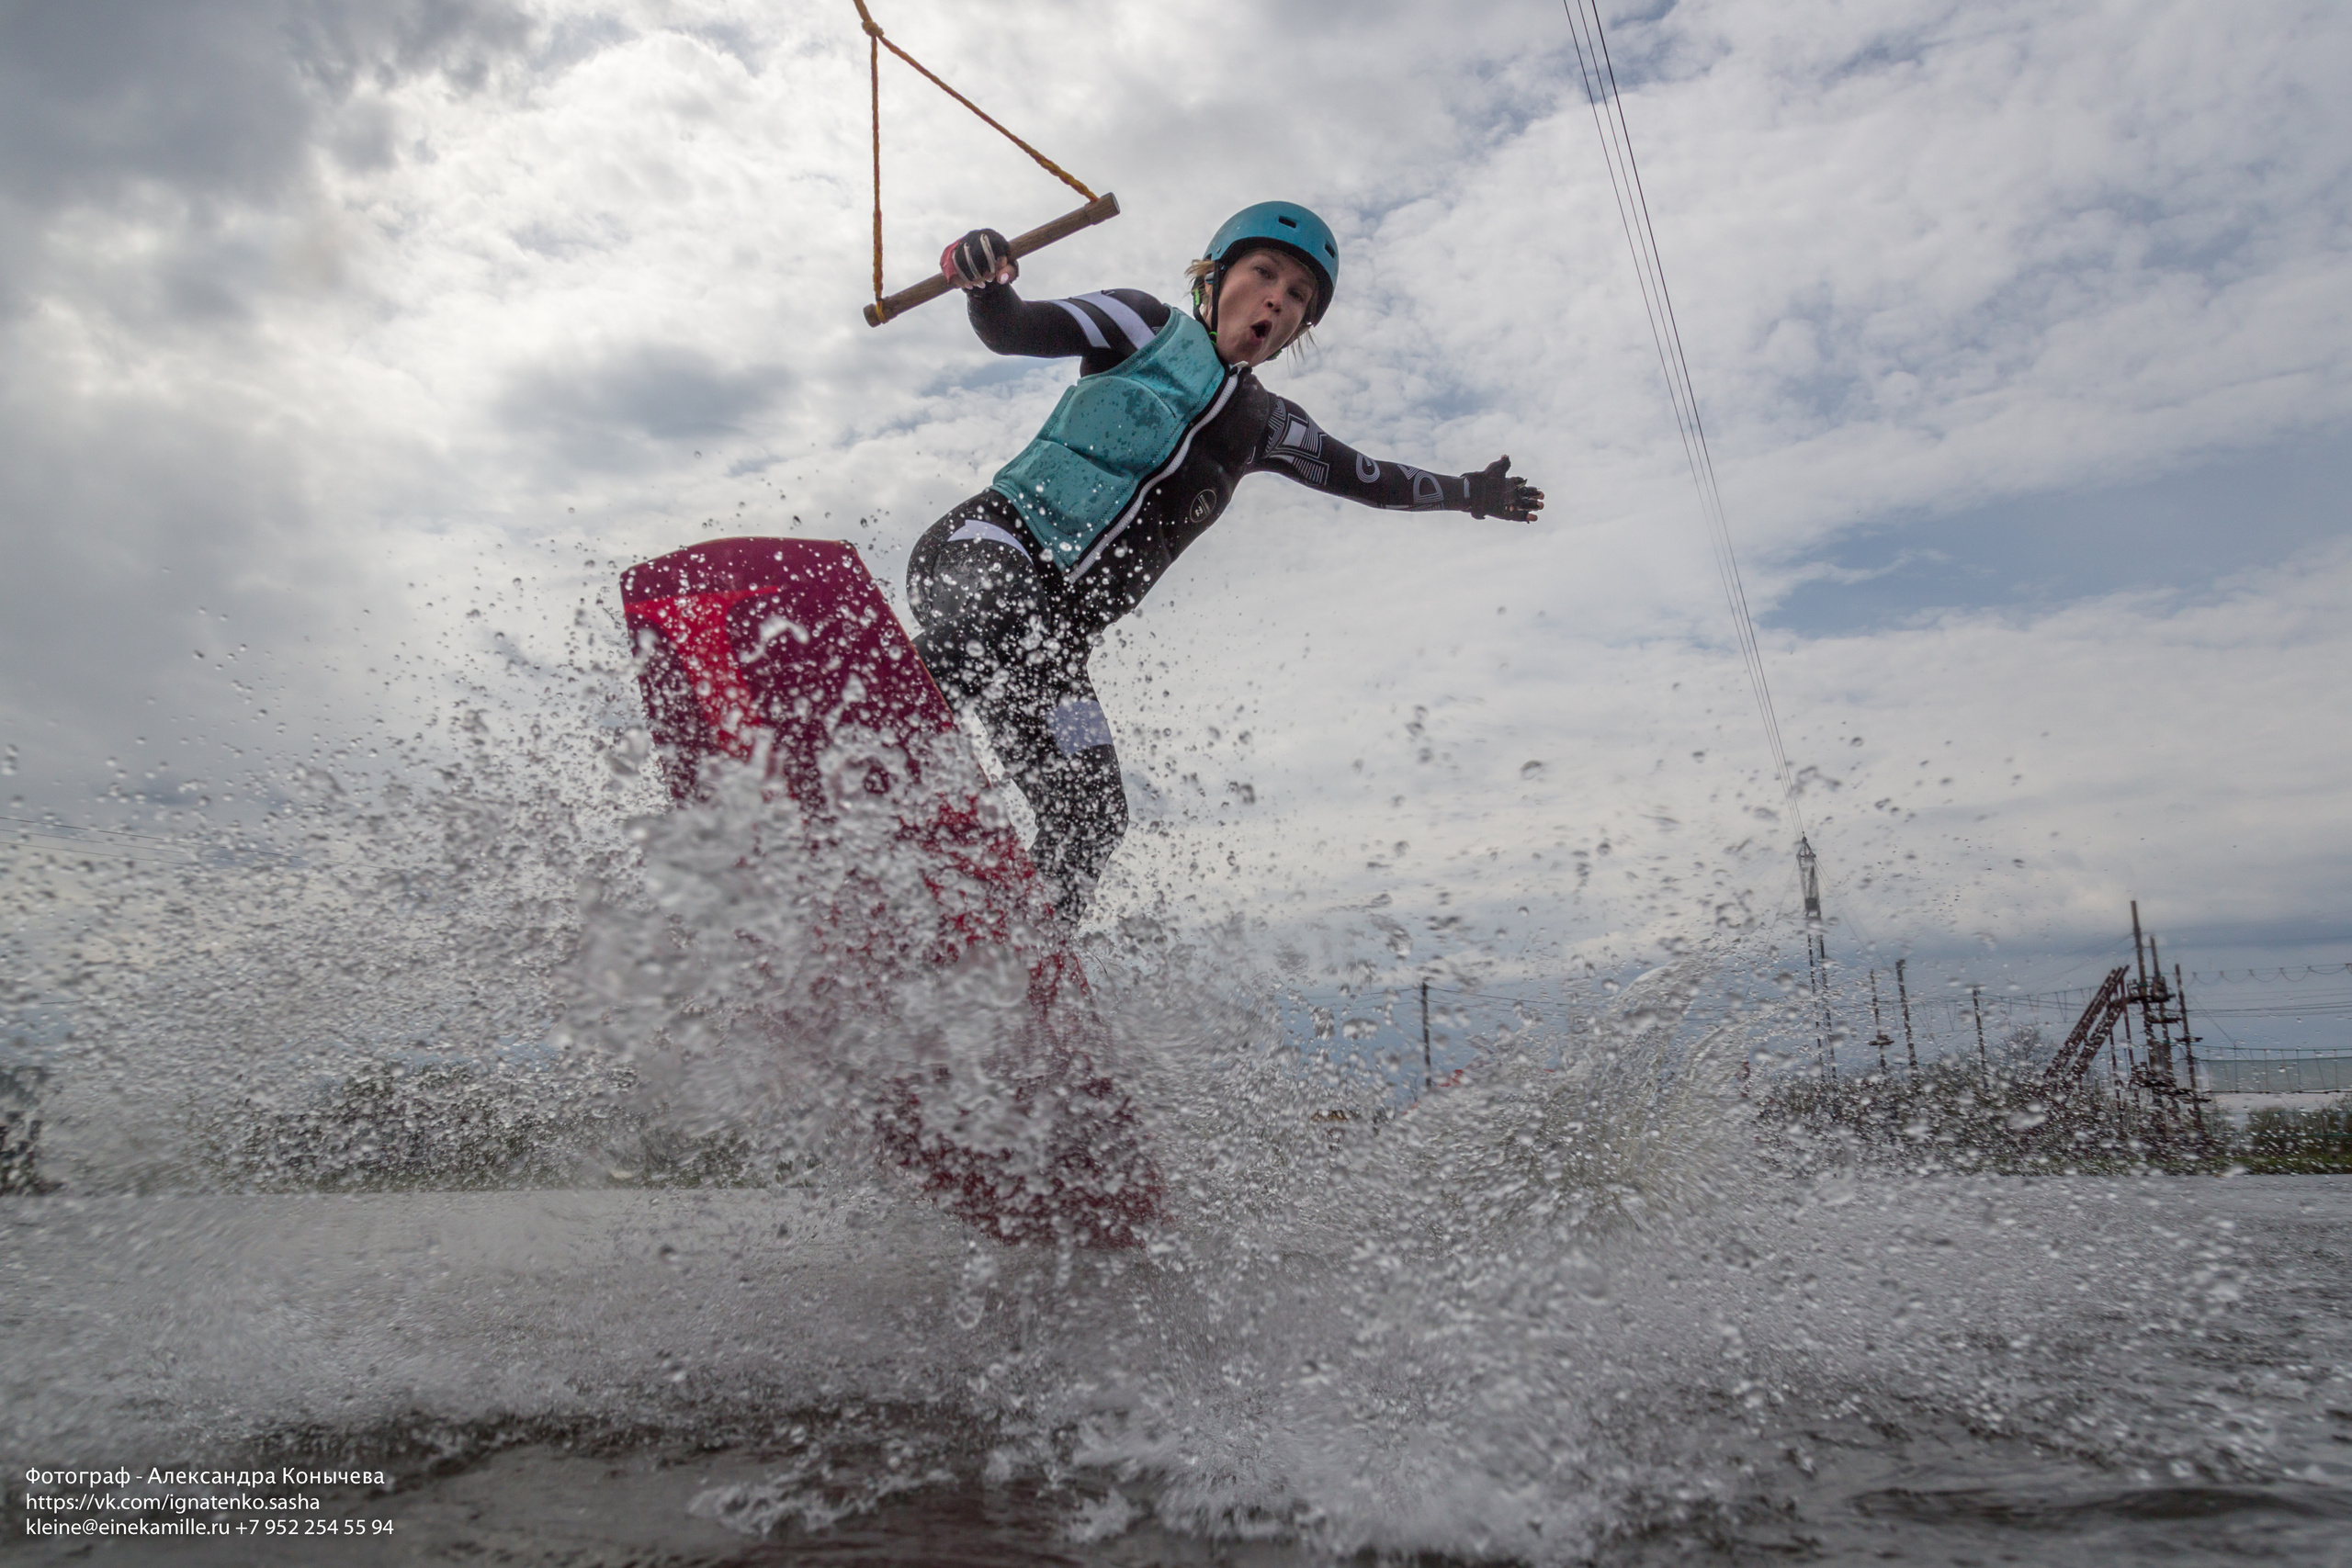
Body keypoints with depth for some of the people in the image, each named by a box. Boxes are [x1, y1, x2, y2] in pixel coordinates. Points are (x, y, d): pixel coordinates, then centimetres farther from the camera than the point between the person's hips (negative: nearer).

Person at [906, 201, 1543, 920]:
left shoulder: (1268, 427, 20)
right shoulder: (1146, 328, 7)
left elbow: (1369, 477, 36)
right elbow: (1010, 330, -4)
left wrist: (1468, 493, 45)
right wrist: (982, 281, -27)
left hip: (1054, 635, 5)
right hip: (989, 542, -4)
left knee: (1090, 817, -10)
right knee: (997, 624, -41)